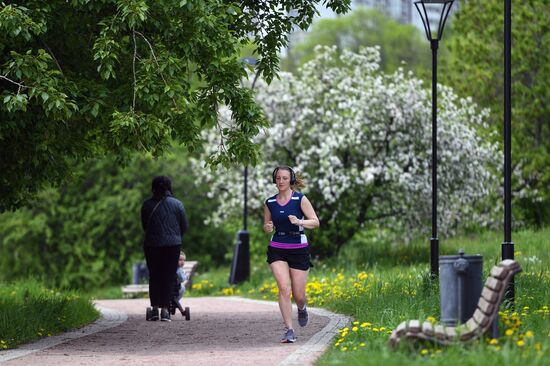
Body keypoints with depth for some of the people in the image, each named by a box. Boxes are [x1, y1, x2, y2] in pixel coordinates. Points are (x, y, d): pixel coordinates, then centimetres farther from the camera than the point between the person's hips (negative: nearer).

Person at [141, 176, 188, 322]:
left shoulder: (147, 205, 3)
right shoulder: (177, 204, 1)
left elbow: (144, 225, 11)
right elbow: (184, 226, 6)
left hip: (151, 244, 1)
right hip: (172, 244, -1)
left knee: (154, 276, 10)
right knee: (168, 276, 2)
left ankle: (155, 307, 1)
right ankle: (165, 308, -5)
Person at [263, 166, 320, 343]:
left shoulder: (300, 199, -5)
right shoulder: (269, 203, 5)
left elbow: (315, 222, -8)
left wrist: (299, 222, -26)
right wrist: (267, 227, -7)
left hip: (299, 249, -2)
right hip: (277, 249, 2)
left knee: (298, 294, 1)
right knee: (284, 288, -16)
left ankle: (302, 309, 39)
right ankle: (289, 330, -11)